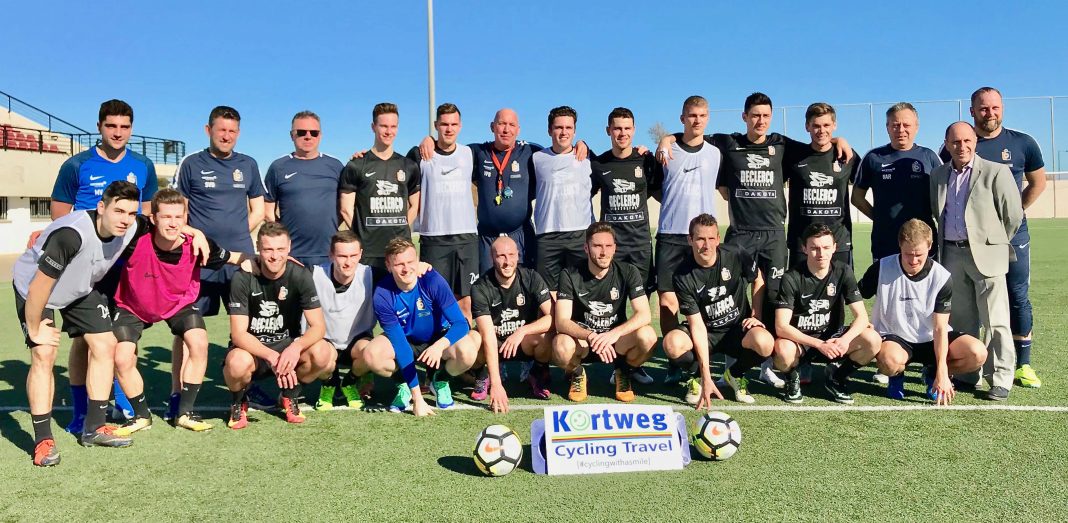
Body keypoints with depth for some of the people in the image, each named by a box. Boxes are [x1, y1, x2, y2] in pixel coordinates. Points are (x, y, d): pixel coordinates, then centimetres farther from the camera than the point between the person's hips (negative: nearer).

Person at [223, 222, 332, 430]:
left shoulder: (300, 275, -11)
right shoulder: (243, 278, -16)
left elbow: (318, 326, -14)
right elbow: (238, 334, -19)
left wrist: (296, 348, -35)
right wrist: (272, 357, -34)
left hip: (288, 345, 2)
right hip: (251, 348, -1)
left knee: (323, 354, -29)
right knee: (238, 362, -37)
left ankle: (289, 397, 3)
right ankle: (239, 402, 1)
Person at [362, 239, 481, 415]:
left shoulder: (433, 281, -27)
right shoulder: (383, 295, -24)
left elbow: (460, 323, -28)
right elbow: (399, 342, -24)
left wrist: (440, 345, -51)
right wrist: (417, 396, -27)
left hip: (439, 337, -1)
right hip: (405, 340, 1)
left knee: (467, 351, -33)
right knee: (371, 355, -29)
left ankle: (440, 382, 2)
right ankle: (403, 385, 4)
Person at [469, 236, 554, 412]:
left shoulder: (531, 279, -14)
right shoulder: (481, 288, -19)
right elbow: (488, 336, -28)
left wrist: (522, 331, -34)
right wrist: (496, 384, -35)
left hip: (524, 344, 1)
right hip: (493, 347, -1)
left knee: (546, 337, -32)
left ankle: (538, 374, 3)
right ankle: (483, 376, 4)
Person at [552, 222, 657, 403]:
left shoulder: (628, 272, -8)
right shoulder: (570, 275, -12)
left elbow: (644, 314, -17)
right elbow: (561, 321, -21)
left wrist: (615, 333, -35)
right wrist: (591, 337, -40)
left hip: (616, 342, 2)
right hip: (581, 339, -1)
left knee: (647, 336, -29)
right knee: (561, 345, -36)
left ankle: (623, 373, 4)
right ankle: (576, 374, 2)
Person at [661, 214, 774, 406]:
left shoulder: (737, 257, -13)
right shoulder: (683, 277, -17)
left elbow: (758, 281, 10)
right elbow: (697, 326, -21)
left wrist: (755, 316, 0)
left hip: (738, 327, 1)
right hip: (705, 333, -1)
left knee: (765, 343, -34)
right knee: (672, 343, -33)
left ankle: (735, 374, 1)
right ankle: (699, 376, 1)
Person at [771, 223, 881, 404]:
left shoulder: (843, 271, -7)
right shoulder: (791, 278, -17)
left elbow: (862, 316, -10)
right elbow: (781, 327, -23)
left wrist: (846, 339, -30)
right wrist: (819, 344, -33)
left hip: (833, 337, 3)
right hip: (800, 340, -3)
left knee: (873, 340, -23)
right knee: (783, 350, -38)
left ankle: (836, 377, 4)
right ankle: (793, 378, 0)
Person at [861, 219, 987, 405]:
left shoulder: (942, 278, -11)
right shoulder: (882, 268, -13)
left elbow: (940, 328, -13)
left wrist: (942, 373, -20)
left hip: (930, 339, 2)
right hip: (893, 337, -2)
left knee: (978, 353, -23)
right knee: (890, 360, -39)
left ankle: (933, 373, 7)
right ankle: (897, 375, 2)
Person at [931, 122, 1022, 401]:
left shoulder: (996, 172, -5)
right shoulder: (938, 176, 10)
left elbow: (1013, 215, -3)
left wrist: (993, 243, 6)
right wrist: (946, 243, 13)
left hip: (985, 254, -5)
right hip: (952, 254, 5)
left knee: (995, 322, -4)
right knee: (960, 320, 11)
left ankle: (1000, 380, 2)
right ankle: (966, 373, 22)